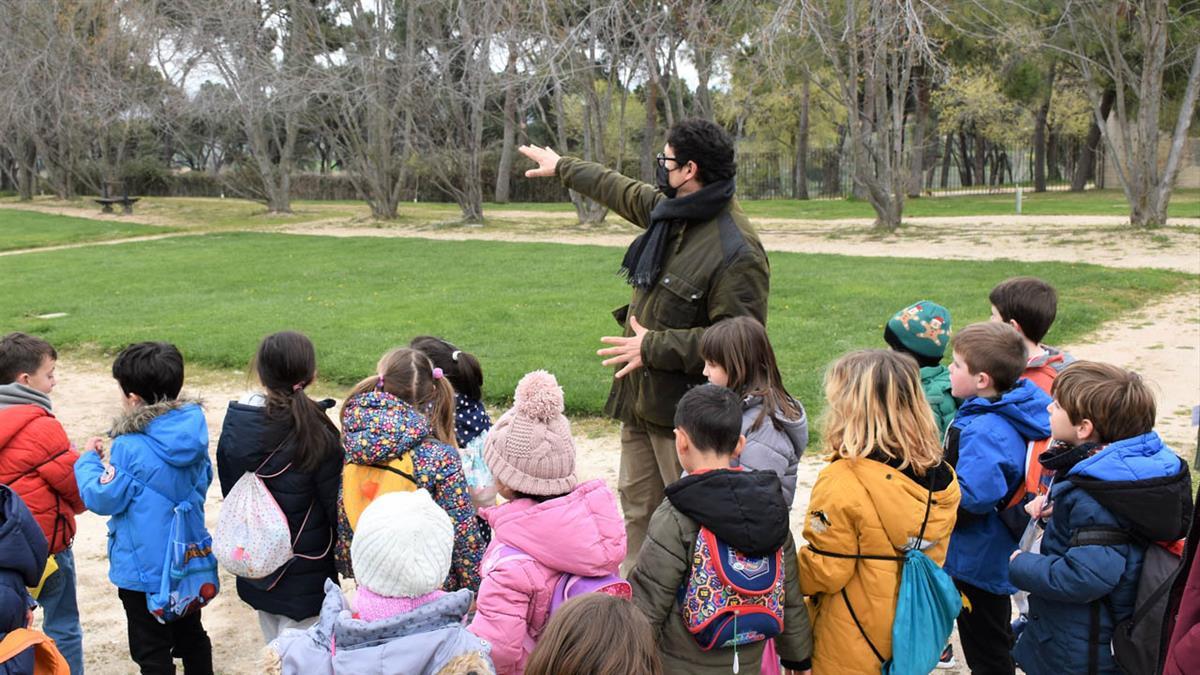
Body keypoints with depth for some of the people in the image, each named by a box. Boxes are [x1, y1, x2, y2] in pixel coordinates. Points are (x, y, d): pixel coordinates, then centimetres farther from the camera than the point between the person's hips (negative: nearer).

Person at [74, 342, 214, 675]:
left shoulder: (130, 448, -24)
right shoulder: (193, 432, -5)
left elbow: (103, 499, -15)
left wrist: (88, 460, 0)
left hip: (144, 569, -6)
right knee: (191, 635, 23)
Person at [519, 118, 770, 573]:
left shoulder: (737, 251, -23)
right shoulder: (666, 209, 5)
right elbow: (618, 190, 26)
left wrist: (654, 347, -21)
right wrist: (562, 168, 39)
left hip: (685, 405, -9)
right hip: (641, 398, 9)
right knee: (637, 505, 20)